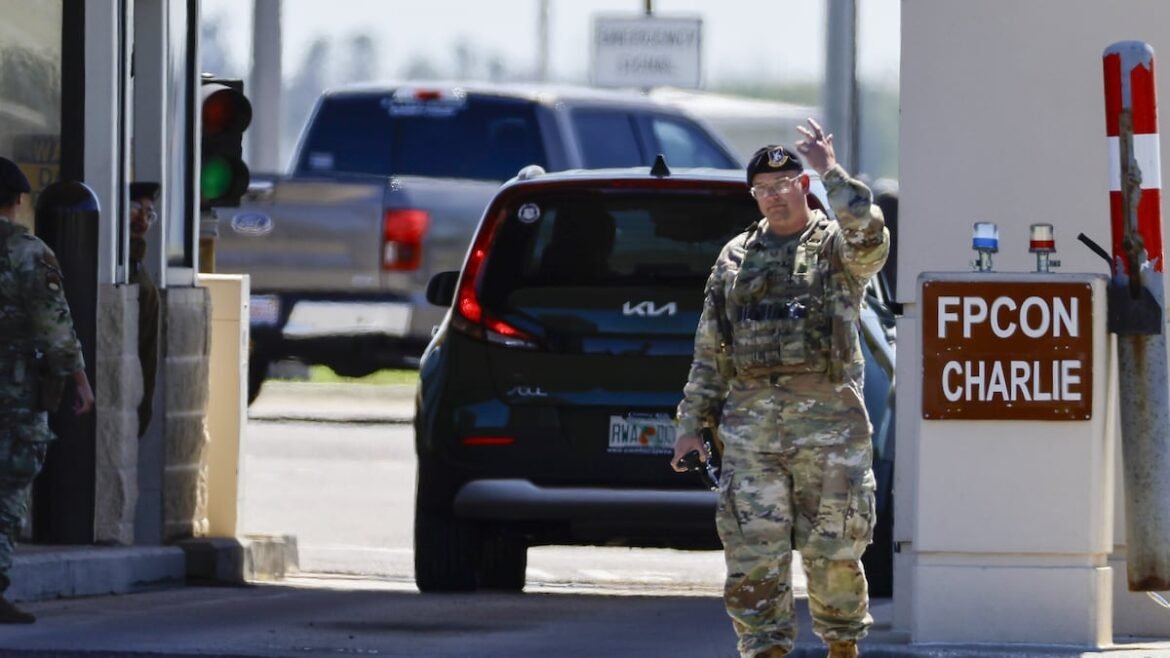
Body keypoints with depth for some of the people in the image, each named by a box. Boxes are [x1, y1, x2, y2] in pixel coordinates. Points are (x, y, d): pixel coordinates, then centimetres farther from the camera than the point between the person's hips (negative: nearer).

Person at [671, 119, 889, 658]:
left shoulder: (836, 246, 4)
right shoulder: (736, 258, 15)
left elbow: (870, 239, -23)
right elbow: (709, 350, 16)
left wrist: (833, 174, -23)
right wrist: (692, 422, 10)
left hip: (828, 417, -3)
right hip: (751, 421, 3)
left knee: (833, 552, 1)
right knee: (753, 553, -2)